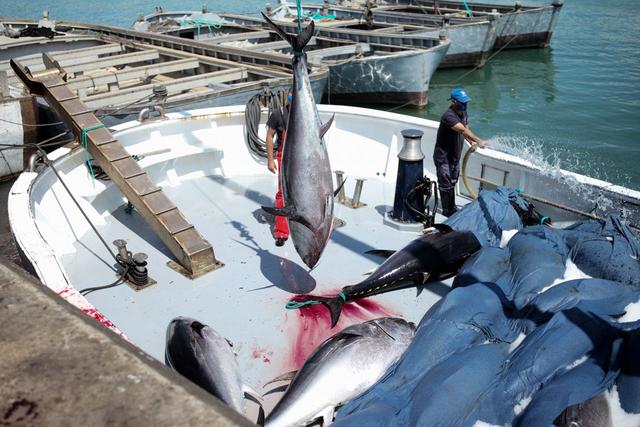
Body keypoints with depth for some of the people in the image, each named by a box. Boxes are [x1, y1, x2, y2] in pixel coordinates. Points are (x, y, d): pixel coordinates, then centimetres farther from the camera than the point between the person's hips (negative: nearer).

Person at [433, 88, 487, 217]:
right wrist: (478, 141, -47)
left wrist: (472, 143, -2)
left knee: (452, 183, 20)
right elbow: (463, 130, -39)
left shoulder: (463, 112, 3)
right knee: (446, 185, 3)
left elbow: (466, 128, 13)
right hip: (444, 157, -9)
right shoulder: (448, 116, -28)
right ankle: (447, 210, 17)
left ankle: (452, 208, 34)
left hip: (455, 155, 9)